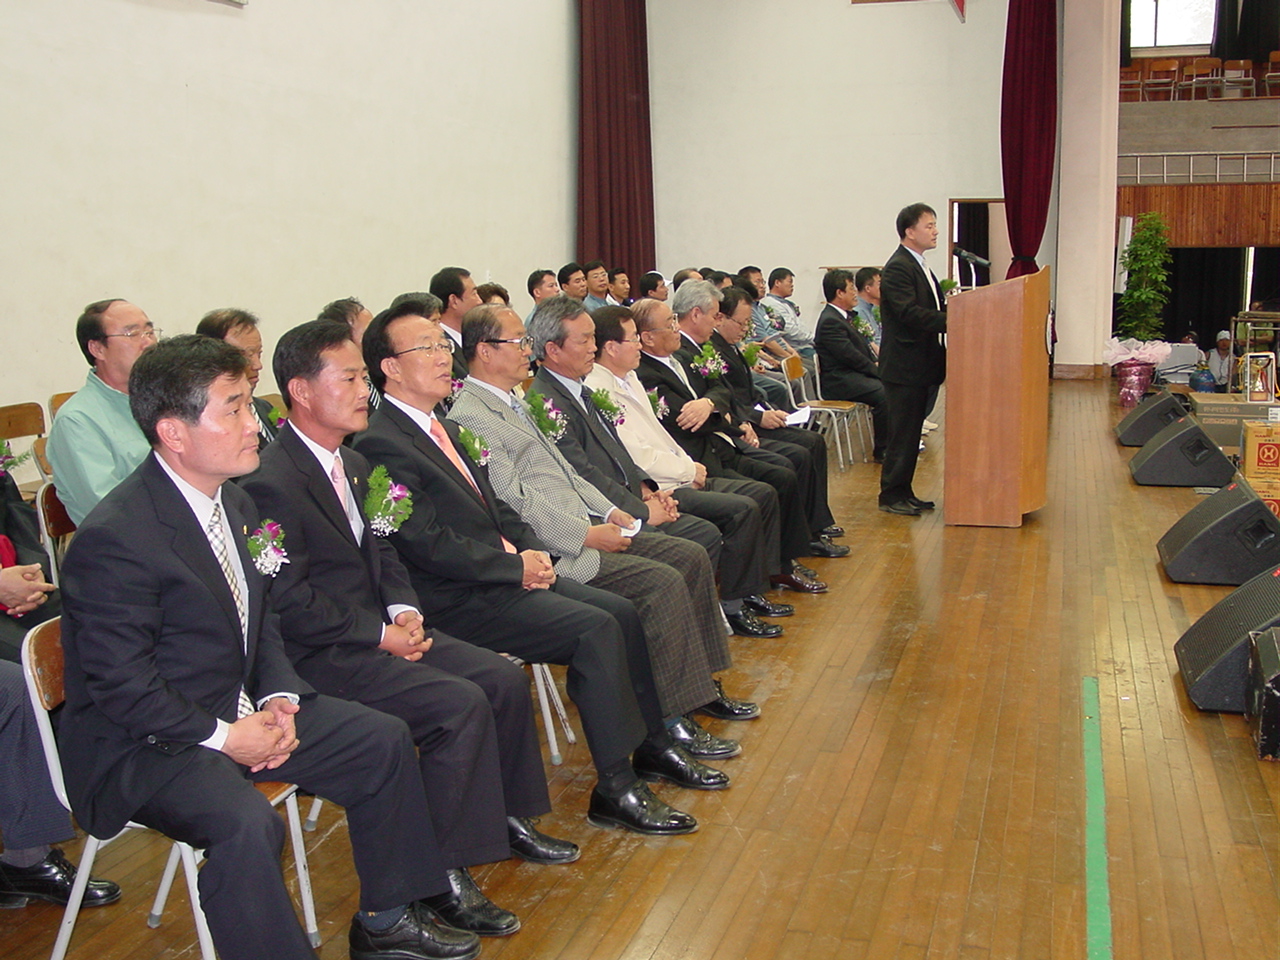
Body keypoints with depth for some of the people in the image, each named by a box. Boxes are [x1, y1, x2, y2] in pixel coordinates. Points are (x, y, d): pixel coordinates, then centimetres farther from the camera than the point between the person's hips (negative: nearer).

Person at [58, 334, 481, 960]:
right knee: (248, 825, -34)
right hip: (143, 743, -9)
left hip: (239, 709, 9)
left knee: (384, 740, 4)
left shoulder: (235, 502, 5)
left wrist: (279, 698, -3)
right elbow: (121, 685, -22)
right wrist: (223, 737, -19)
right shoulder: (114, 539, -23)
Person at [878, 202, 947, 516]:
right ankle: (891, 496, 4)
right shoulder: (898, 268, -15)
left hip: (920, 364, 10)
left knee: (911, 431, 13)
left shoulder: (919, 266, 18)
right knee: (903, 432, -4)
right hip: (904, 365, -10)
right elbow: (910, 313, -24)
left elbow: (932, 308, 18)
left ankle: (903, 492, 20)